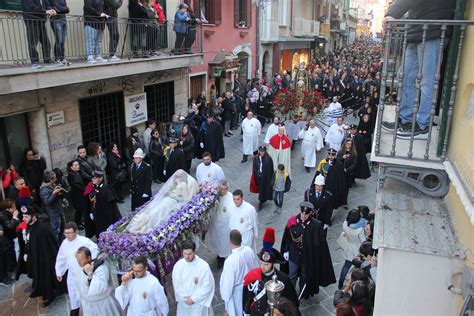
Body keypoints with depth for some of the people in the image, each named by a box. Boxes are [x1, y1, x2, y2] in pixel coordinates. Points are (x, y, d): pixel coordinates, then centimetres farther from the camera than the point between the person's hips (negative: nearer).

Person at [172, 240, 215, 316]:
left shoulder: (203, 265, -22)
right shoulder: (178, 265, -11)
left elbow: (207, 286, -16)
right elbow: (176, 285, -3)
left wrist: (193, 298, -14)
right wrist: (185, 298, -10)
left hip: (199, 302, -3)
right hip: (184, 302, 3)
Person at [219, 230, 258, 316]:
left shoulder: (230, 260, -35)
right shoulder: (249, 250, -17)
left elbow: (227, 281, -24)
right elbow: (256, 268, -1)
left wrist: (225, 296, -7)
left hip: (237, 293, -5)